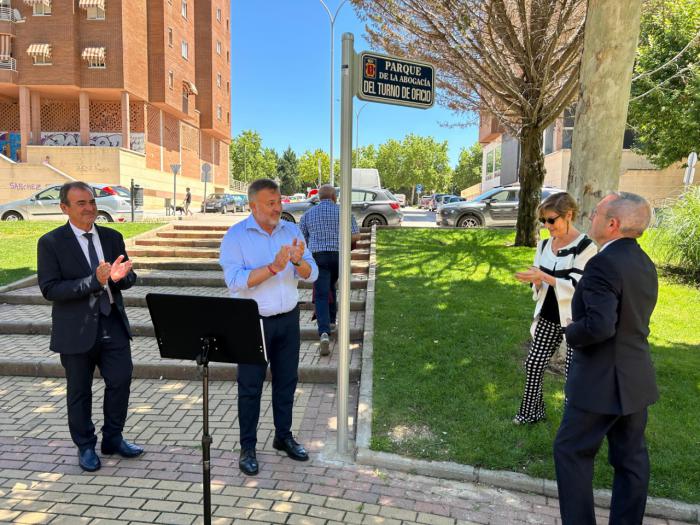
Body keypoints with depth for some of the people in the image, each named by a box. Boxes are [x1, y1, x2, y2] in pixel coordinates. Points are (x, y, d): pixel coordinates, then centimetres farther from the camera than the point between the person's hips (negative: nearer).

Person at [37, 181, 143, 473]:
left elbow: (129, 278, 7)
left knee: (121, 380, 6)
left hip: (113, 323, 4)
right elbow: (50, 289, -15)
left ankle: (113, 438, 29)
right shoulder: (51, 243, -8)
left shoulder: (113, 237, 5)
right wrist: (94, 280, -27)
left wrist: (119, 276, -18)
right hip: (77, 328, -3)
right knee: (79, 391, 11)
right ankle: (85, 446, 32)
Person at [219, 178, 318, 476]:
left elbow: (311, 275, -1)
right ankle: (247, 447, 22)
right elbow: (235, 281, -21)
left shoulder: (291, 231, 3)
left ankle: (283, 436, 33)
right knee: (250, 386, 6)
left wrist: (299, 262, -23)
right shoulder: (236, 236, -9)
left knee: (286, 381, 15)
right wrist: (273, 267, -29)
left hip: (288, 319, 4)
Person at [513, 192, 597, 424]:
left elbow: (578, 286, -20)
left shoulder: (585, 247, -15)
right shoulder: (545, 244, 5)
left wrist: (543, 276, -28)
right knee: (533, 364, 10)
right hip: (548, 316, 6)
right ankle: (532, 411, 28)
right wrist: (535, 279, -15)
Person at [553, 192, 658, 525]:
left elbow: (599, 326, -30)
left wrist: (570, 332, -11)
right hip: (636, 380, 9)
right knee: (631, 456, 18)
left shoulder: (604, 264, -23)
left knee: (572, 451, 7)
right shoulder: (644, 263, 6)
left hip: (602, 381, -9)